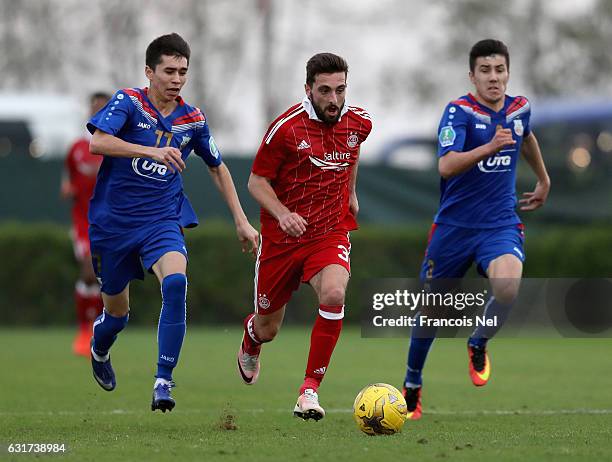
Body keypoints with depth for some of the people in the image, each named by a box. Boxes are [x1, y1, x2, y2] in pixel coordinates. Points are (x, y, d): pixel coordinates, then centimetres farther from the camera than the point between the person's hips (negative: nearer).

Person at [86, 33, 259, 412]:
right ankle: (99, 350, 49)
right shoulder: (128, 102, -9)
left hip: (163, 221, 1)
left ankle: (163, 381, -27)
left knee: (175, 282, -29)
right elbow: (98, 142, -27)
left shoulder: (193, 120, 2)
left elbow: (217, 167, 17)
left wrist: (241, 221, 13)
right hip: (113, 221, -1)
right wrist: (153, 151, -38)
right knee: (117, 313, 11)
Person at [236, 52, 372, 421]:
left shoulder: (359, 123, -2)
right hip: (282, 237, -1)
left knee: (333, 294, -31)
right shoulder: (286, 128, -15)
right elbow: (257, 181, -8)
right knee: (267, 328, 11)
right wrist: (282, 213, -24)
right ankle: (250, 345, 52)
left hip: (331, 234, 1)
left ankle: (310, 389, -22)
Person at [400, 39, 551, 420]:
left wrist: (544, 180, 37)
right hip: (454, 226, -2)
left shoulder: (520, 108, 2)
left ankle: (479, 345, 2)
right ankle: (412, 385, 32)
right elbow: (446, 166, -29)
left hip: (501, 224, 2)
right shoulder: (460, 111, -14)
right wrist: (490, 146, -41)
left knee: (508, 286, -28)